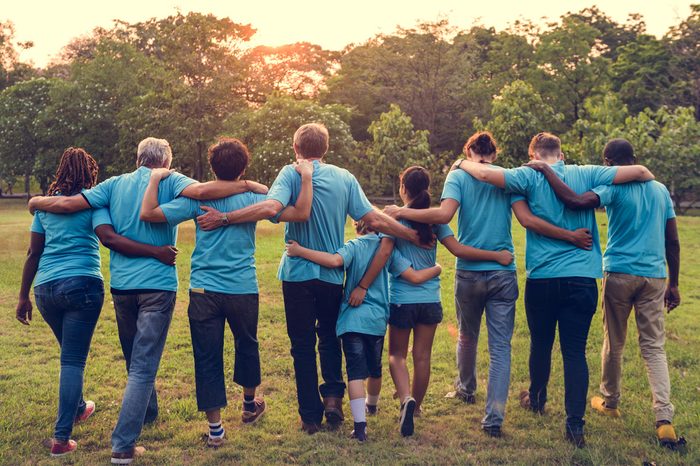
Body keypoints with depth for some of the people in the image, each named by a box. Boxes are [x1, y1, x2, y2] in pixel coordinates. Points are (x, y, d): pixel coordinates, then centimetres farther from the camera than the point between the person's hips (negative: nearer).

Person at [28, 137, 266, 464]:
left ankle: (147, 413, 44)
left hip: (121, 284, 5)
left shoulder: (115, 184, 8)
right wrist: (249, 186, -14)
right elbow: (202, 191, -22)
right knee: (143, 365, -3)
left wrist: (36, 202, 23)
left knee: (134, 360, 23)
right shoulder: (169, 181, -2)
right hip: (157, 284, -4)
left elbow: (67, 204, 5)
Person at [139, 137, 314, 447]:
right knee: (247, 345, 24)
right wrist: (306, 178, 0)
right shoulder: (253, 199, -4)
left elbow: (147, 213, -8)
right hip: (243, 290, 1)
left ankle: (215, 428, 9)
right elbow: (301, 213, -9)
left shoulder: (197, 198, -4)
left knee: (207, 358, 6)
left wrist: (155, 179, 6)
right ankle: (250, 405, 43)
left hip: (204, 291, -1)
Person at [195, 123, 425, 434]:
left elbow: (271, 207, -25)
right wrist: (414, 236, 4)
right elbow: (374, 220, -4)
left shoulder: (291, 173, -7)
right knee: (330, 337, 23)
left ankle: (311, 416, 13)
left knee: (303, 344, 9)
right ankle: (333, 395, 9)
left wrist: (223, 218, -22)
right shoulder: (344, 178, 1)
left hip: (298, 272, -2)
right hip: (333, 274, 2)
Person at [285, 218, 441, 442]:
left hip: (352, 319, -3)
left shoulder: (353, 246, -3)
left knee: (356, 370, -5)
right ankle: (371, 405, 48)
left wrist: (299, 251, -21)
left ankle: (360, 423, -15)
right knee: (374, 367, 23)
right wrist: (436, 269, 19)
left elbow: (335, 260, -26)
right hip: (378, 319, 3)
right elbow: (415, 277, 0)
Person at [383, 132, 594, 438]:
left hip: (468, 272, 0)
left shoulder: (458, 175, -1)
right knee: (500, 347, 2)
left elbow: (444, 214, -17)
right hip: (503, 273, 0)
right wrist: (570, 236, -3)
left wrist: (402, 212, -8)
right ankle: (494, 418, -3)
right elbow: (527, 220, -9)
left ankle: (466, 389, 45)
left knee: (467, 337, 22)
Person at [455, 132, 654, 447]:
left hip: (542, 277, -1)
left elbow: (485, 173, -14)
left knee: (541, 344, 18)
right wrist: (649, 177, 24)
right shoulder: (586, 174, 3)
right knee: (575, 351, 3)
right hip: (582, 278, 1)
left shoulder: (531, 177, -3)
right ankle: (575, 423, 1)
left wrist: (462, 163, 7)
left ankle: (536, 399, 40)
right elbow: (638, 171, 1)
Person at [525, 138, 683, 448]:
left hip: (620, 273, -4)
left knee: (614, 343, 13)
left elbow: (575, 201, -24)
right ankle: (664, 419, -6)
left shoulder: (614, 187, -6)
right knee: (654, 347, 6)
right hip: (654, 276, 4)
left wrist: (546, 170, -13)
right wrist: (673, 284, 18)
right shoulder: (661, 190, 11)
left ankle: (609, 402, 30)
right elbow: (673, 241, 12)